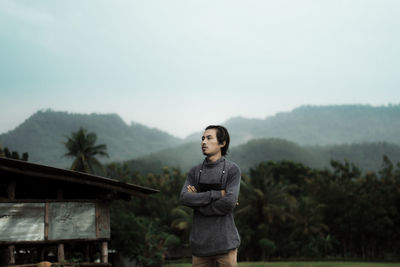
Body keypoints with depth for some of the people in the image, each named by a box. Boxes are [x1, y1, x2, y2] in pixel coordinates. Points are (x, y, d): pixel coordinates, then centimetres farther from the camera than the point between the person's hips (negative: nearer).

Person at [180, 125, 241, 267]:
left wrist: (198, 200, -6)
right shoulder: (194, 172, 10)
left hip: (224, 242, -3)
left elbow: (229, 202, -14)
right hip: (200, 243, 4)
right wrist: (217, 194, -13)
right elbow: (184, 198, -6)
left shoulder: (232, 169, -2)